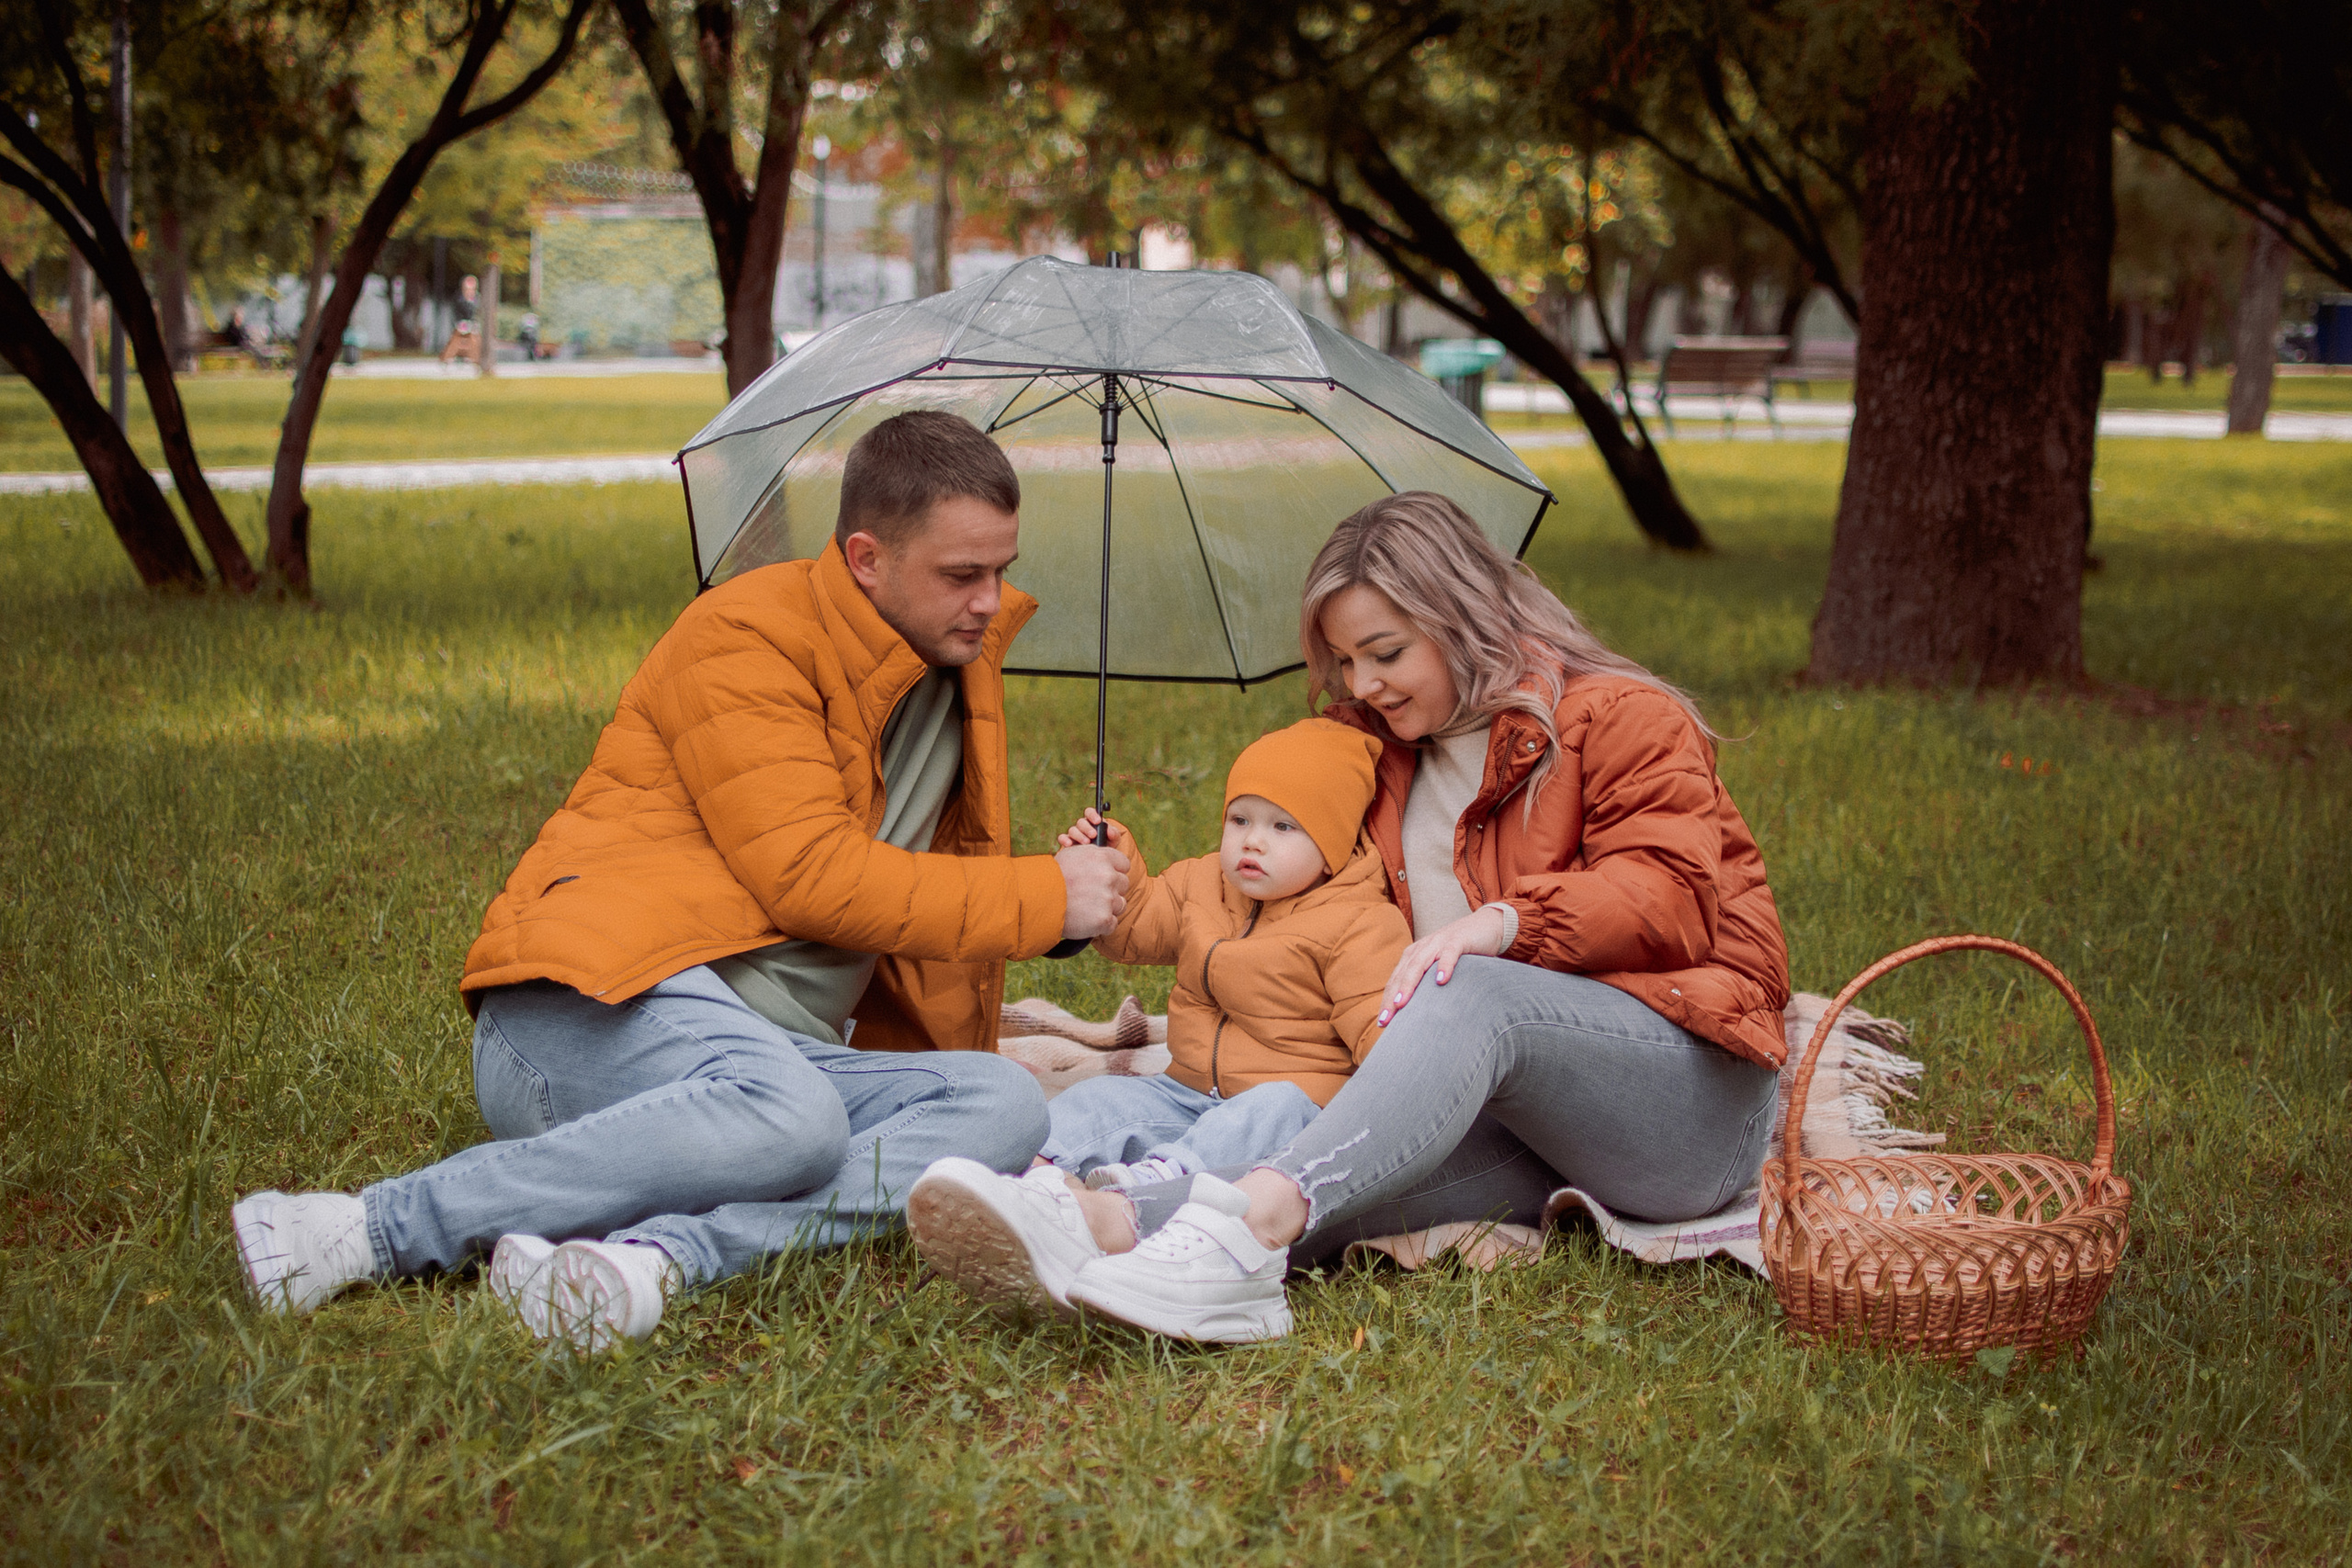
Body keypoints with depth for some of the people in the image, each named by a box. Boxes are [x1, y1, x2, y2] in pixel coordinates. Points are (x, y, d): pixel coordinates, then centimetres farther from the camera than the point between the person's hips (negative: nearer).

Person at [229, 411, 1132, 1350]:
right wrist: (1042, 897, -9)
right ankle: (365, 1229, -32)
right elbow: (808, 875, -15)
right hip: (597, 1011, -7)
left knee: (1007, 1105, -20)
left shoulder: (959, 667, 21)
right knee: (788, 1117, -40)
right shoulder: (749, 635, -6)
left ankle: (666, 1252, -38)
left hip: (777, 1049, 8)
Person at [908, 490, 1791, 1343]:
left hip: (1695, 1102, -5)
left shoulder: (1620, 721, 2)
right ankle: (1119, 1225, -59)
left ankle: (1253, 1222, -60)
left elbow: (1670, 895, -11)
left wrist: (1506, 921, -26)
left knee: (1472, 996, -37)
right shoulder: (1379, 763, 22)